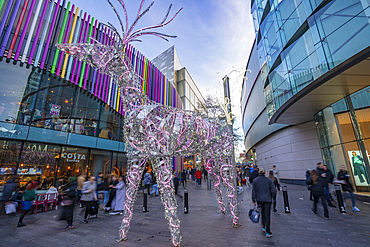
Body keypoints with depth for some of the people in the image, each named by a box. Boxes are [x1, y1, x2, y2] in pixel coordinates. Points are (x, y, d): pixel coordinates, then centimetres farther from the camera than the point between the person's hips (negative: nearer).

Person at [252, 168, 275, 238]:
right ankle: (268, 232, 5)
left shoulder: (255, 180, -5)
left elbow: (254, 191, -5)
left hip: (259, 199, 2)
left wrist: (254, 200, 2)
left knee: (262, 213, 22)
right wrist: (272, 197, 15)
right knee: (267, 215, 3)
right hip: (267, 199, -1)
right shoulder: (269, 180, -7)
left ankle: (263, 227, 32)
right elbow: (273, 190, -5)